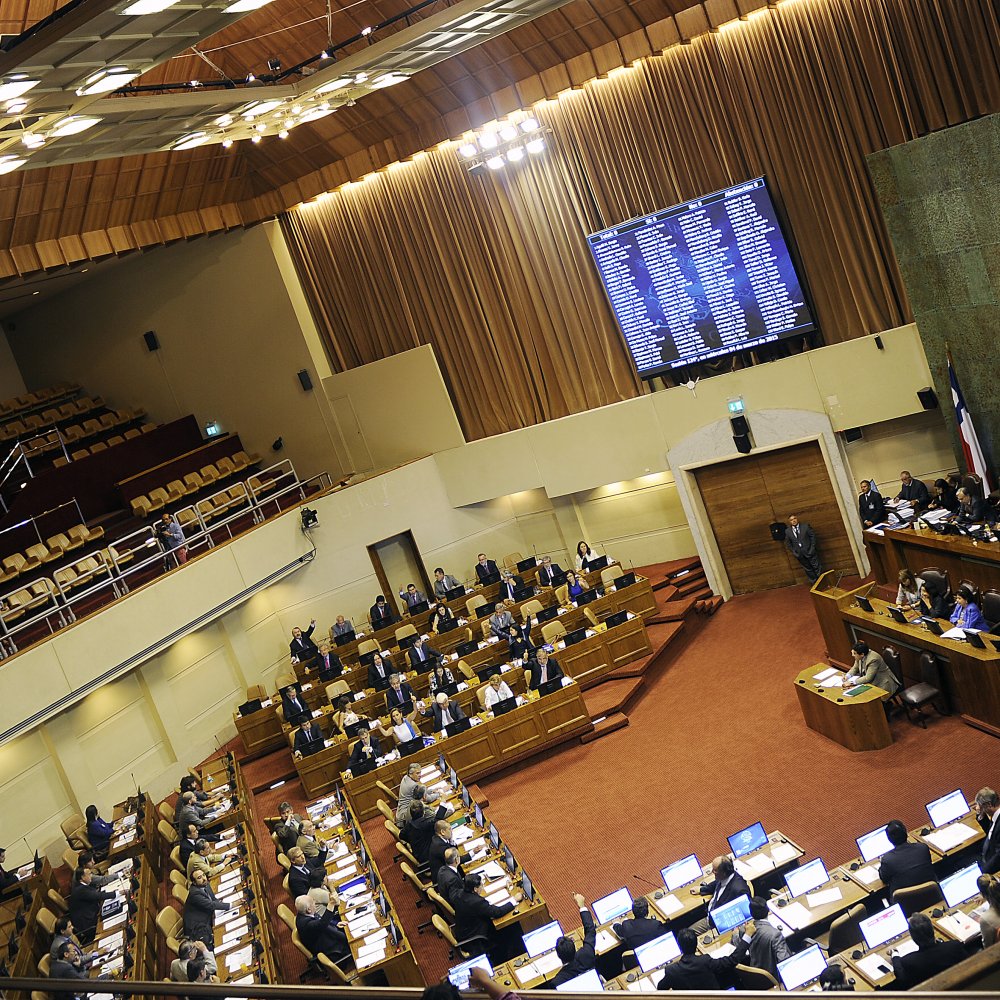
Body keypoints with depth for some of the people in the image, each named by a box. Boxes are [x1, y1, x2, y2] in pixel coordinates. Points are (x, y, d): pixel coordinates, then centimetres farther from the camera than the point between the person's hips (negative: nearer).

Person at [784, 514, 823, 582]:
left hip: (809, 551, -2)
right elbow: (788, 543, 6)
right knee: (808, 570, 13)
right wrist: (794, 552, -1)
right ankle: (815, 583, 24)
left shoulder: (805, 526, -7)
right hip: (799, 554, 2)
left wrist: (812, 548, -8)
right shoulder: (787, 531, -2)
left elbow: (812, 536, -3)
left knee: (816, 566, 7)